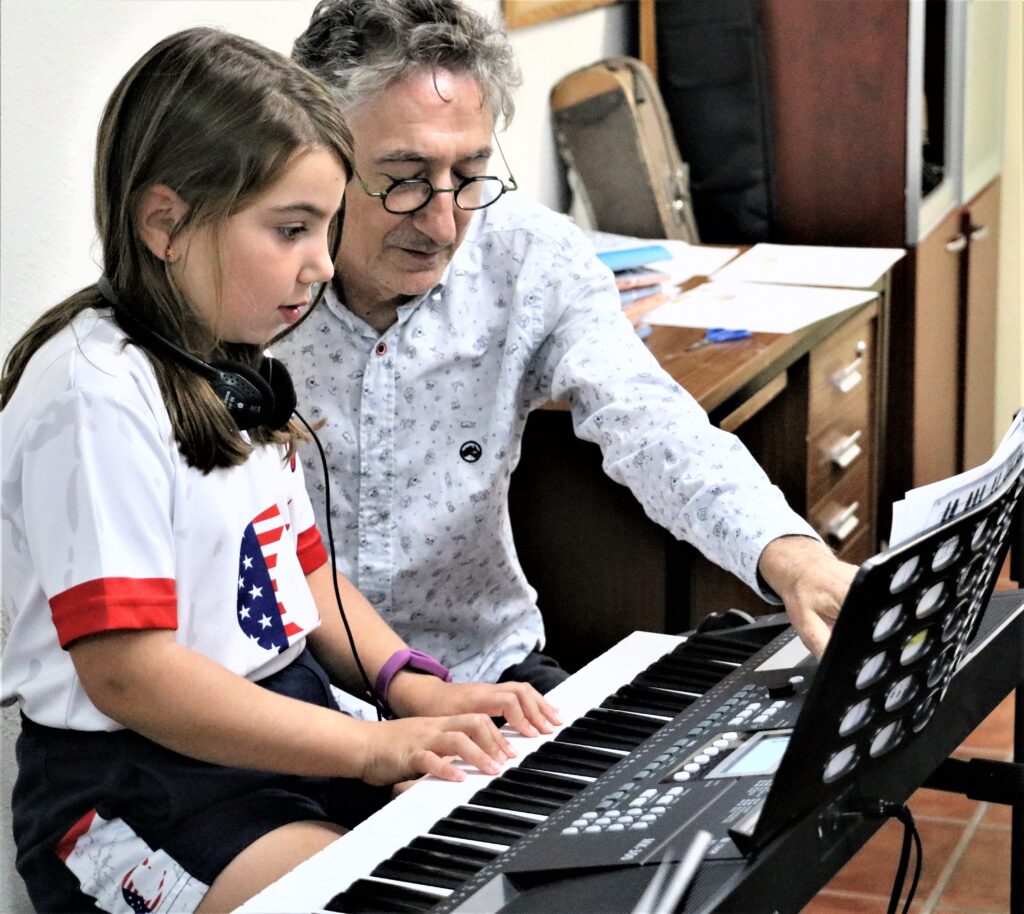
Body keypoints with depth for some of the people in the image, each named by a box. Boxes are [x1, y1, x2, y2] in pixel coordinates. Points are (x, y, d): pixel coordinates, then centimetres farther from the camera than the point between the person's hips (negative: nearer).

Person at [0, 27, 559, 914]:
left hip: (289, 731, 9)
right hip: (140, 795, -9)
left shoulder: (234, 374, 12)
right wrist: (371, 747, -23)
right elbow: (127, 674, -23)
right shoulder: (98, 393, -19)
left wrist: (412, 687, 2)